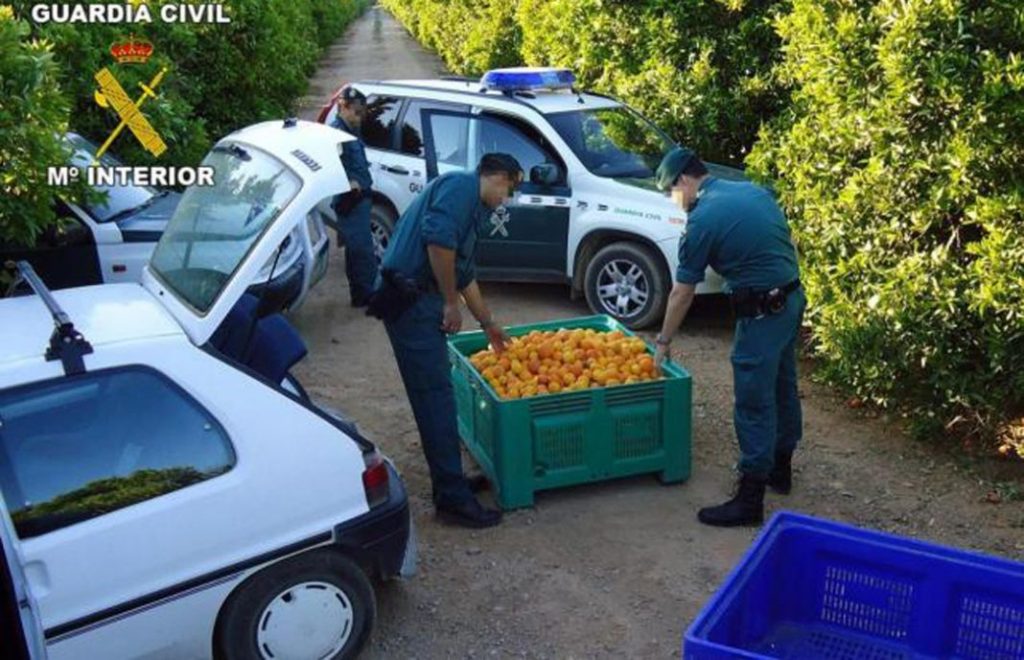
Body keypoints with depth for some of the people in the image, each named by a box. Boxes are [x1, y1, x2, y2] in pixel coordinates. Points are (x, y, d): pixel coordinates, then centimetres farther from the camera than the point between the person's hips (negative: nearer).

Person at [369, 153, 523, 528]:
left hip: (420, 302, 10)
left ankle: (451, 482, 25)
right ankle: (453, 500, -3)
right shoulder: (461, 185, -6)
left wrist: (488, 324, 41)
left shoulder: (472, 206, 25)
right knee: (436, 396, -8)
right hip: (409, 297, -10)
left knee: (435, 395, 15)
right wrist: (451, 303, -16)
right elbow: (438, 237, -24)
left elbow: (465, 274, 33)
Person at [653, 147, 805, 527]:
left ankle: (750, 500, 4)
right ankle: (780, 469, 35)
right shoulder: (752, 190, 9)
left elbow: (682, 294, -7)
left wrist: (663, 341, 4)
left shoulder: (702, 220, -13)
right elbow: (786, 244, 16)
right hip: (792, 298, 9)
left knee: (754, 403, -3)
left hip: (762, 311, -9)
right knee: (783, 388, 20)